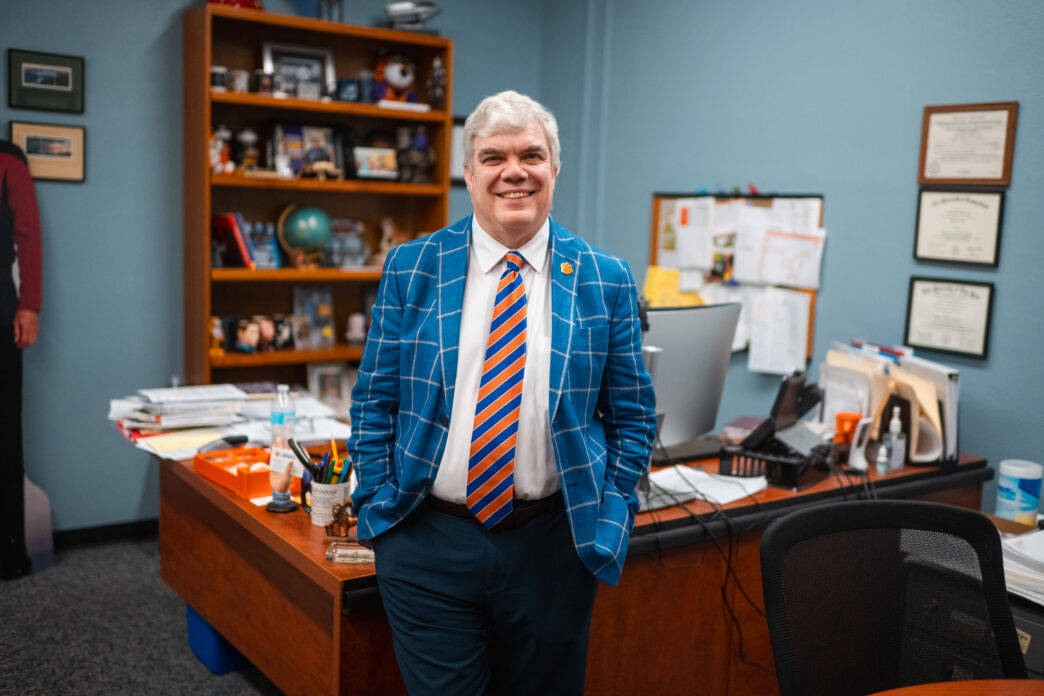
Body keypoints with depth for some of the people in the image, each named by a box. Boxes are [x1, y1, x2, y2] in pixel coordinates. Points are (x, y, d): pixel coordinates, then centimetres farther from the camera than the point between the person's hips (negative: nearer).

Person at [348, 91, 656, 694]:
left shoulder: (606, 280, -1)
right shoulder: (410, 269, -1)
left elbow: (634, 414, 4)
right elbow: (374, 403, 3)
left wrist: (611, 513, -3)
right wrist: (377, 507, -3)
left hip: (552, 545, 1)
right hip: (428, 542, 0)